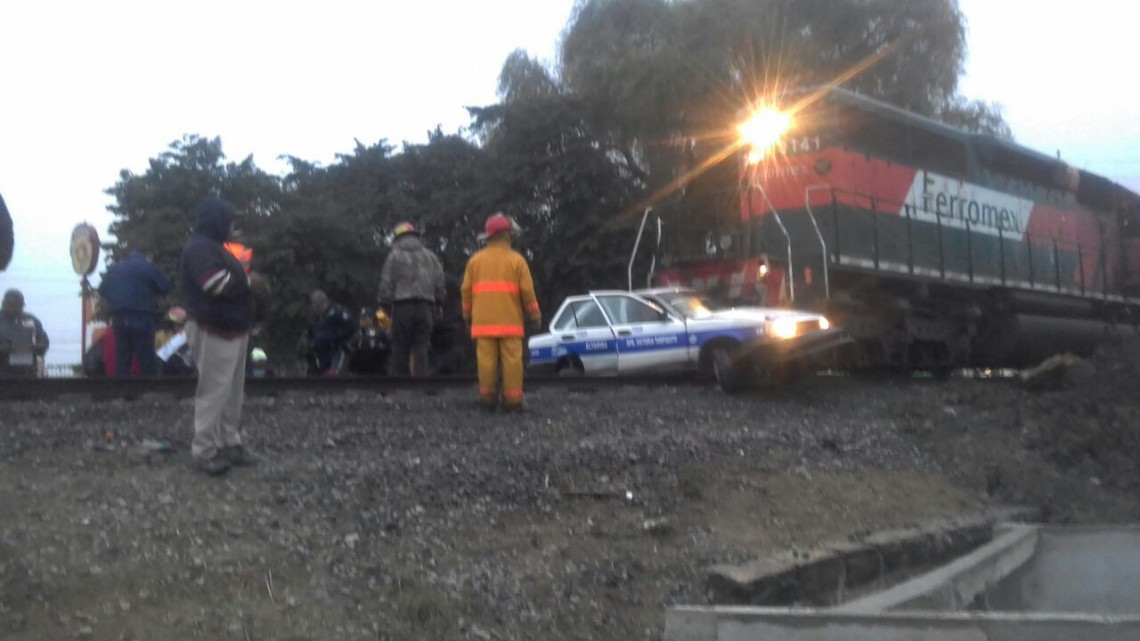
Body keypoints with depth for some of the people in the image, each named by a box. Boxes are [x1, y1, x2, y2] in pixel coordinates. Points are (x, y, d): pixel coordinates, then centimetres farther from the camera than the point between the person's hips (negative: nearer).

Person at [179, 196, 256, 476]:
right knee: (213, 392, -7)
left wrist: (246, 277, 3)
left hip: (232, 329, 11)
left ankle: (229, 443, 24)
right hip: (214, 331, -11)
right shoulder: (199, 248, -16)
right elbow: (220, 284, -26)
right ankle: (204, 451, 0)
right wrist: (248, 280, -10)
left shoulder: (214, 246, 18)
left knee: (232, 392, 15)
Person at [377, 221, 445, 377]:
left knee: (400, 349, 3)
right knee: (421, 349, 1)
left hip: (402, 307, -2)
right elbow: (440, 286, 9)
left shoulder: (394, 256, 4)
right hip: (425, 307, 3)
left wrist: (386, 306, 7)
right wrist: (437, 303, 18)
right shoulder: (430, 256, 14)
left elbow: (386, 284, -1)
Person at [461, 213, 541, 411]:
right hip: (510, 321, -2)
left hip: (483, 321, 2)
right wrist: (534, 315, 10)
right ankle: (513, 399, -5)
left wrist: (467, 315, 20)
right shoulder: (516, 260, 1)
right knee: (512, 359, -3)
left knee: (486, 360, 1)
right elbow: (527, 291, -1)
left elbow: (466, 290, 9)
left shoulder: (475, 260, 8)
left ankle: (487, 397, 2)